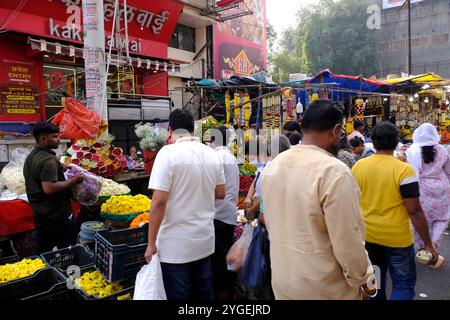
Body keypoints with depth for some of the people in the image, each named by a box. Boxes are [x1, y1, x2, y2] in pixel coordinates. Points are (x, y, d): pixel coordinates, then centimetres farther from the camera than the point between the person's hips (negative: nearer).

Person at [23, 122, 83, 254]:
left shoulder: (31, 157, 11)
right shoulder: (48, 160, -21)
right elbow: (49, 188, -29)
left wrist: (61, 168, 16)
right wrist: (73, 181, -20)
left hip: (39, 214, 9)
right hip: (57, 215, -9)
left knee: (42, 252, 18)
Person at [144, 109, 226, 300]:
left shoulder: (168, 153, -15)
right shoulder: (212, 154, 3)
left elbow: (159, 201, -19)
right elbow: (220, 194, 10)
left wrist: (151, 243, -10)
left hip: (176, 245, -5)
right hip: (205, 240, 6)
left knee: (178, 294, 10)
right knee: (204, 293, 20)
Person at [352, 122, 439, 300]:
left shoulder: (358, 166, -4)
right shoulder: (404, 170, -17)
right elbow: (414, 211, -17)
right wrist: (428, 244, -6)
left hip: (367, 235, 5)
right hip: (396, 238, -4)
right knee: (404, 285, 13)